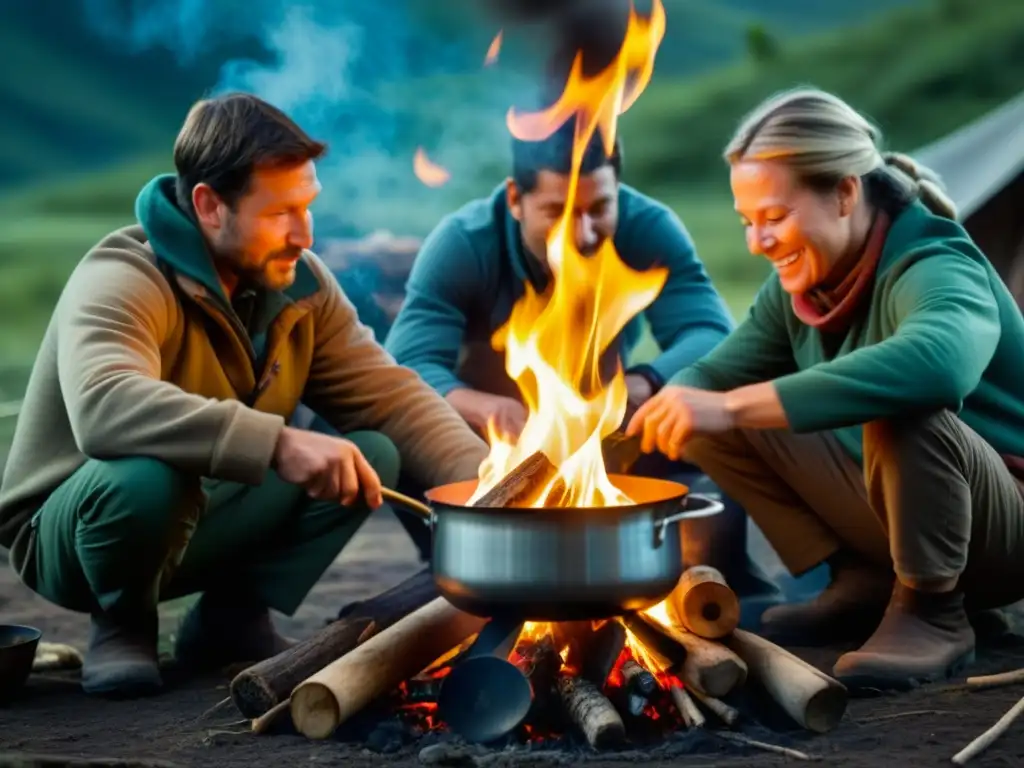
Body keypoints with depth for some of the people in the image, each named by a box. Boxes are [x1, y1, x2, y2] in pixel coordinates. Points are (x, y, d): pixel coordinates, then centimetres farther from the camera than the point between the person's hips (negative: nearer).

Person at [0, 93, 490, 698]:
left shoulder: (298, 281, -4)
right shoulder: (122, 282, -27)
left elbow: (392, 397, -6)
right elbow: (105, 407, -47)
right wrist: (277, 444, -53)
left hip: (205, 522, 6)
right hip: (71, 530, -6)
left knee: (373, 456, -11)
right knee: (149, 476, -39)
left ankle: (234, 615, 5)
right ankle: (123, 627, -7)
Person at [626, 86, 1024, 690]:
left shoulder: (934, 270, -25)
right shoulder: (799, 287, 0)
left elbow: (937, 361, -49)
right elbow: (714, 375, 7)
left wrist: (732, 405, -50)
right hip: (889, 503, 8)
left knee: (902, 405, -37)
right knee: (715, 425, -3)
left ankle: (933, 612, -16)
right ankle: (865, 581, 1)